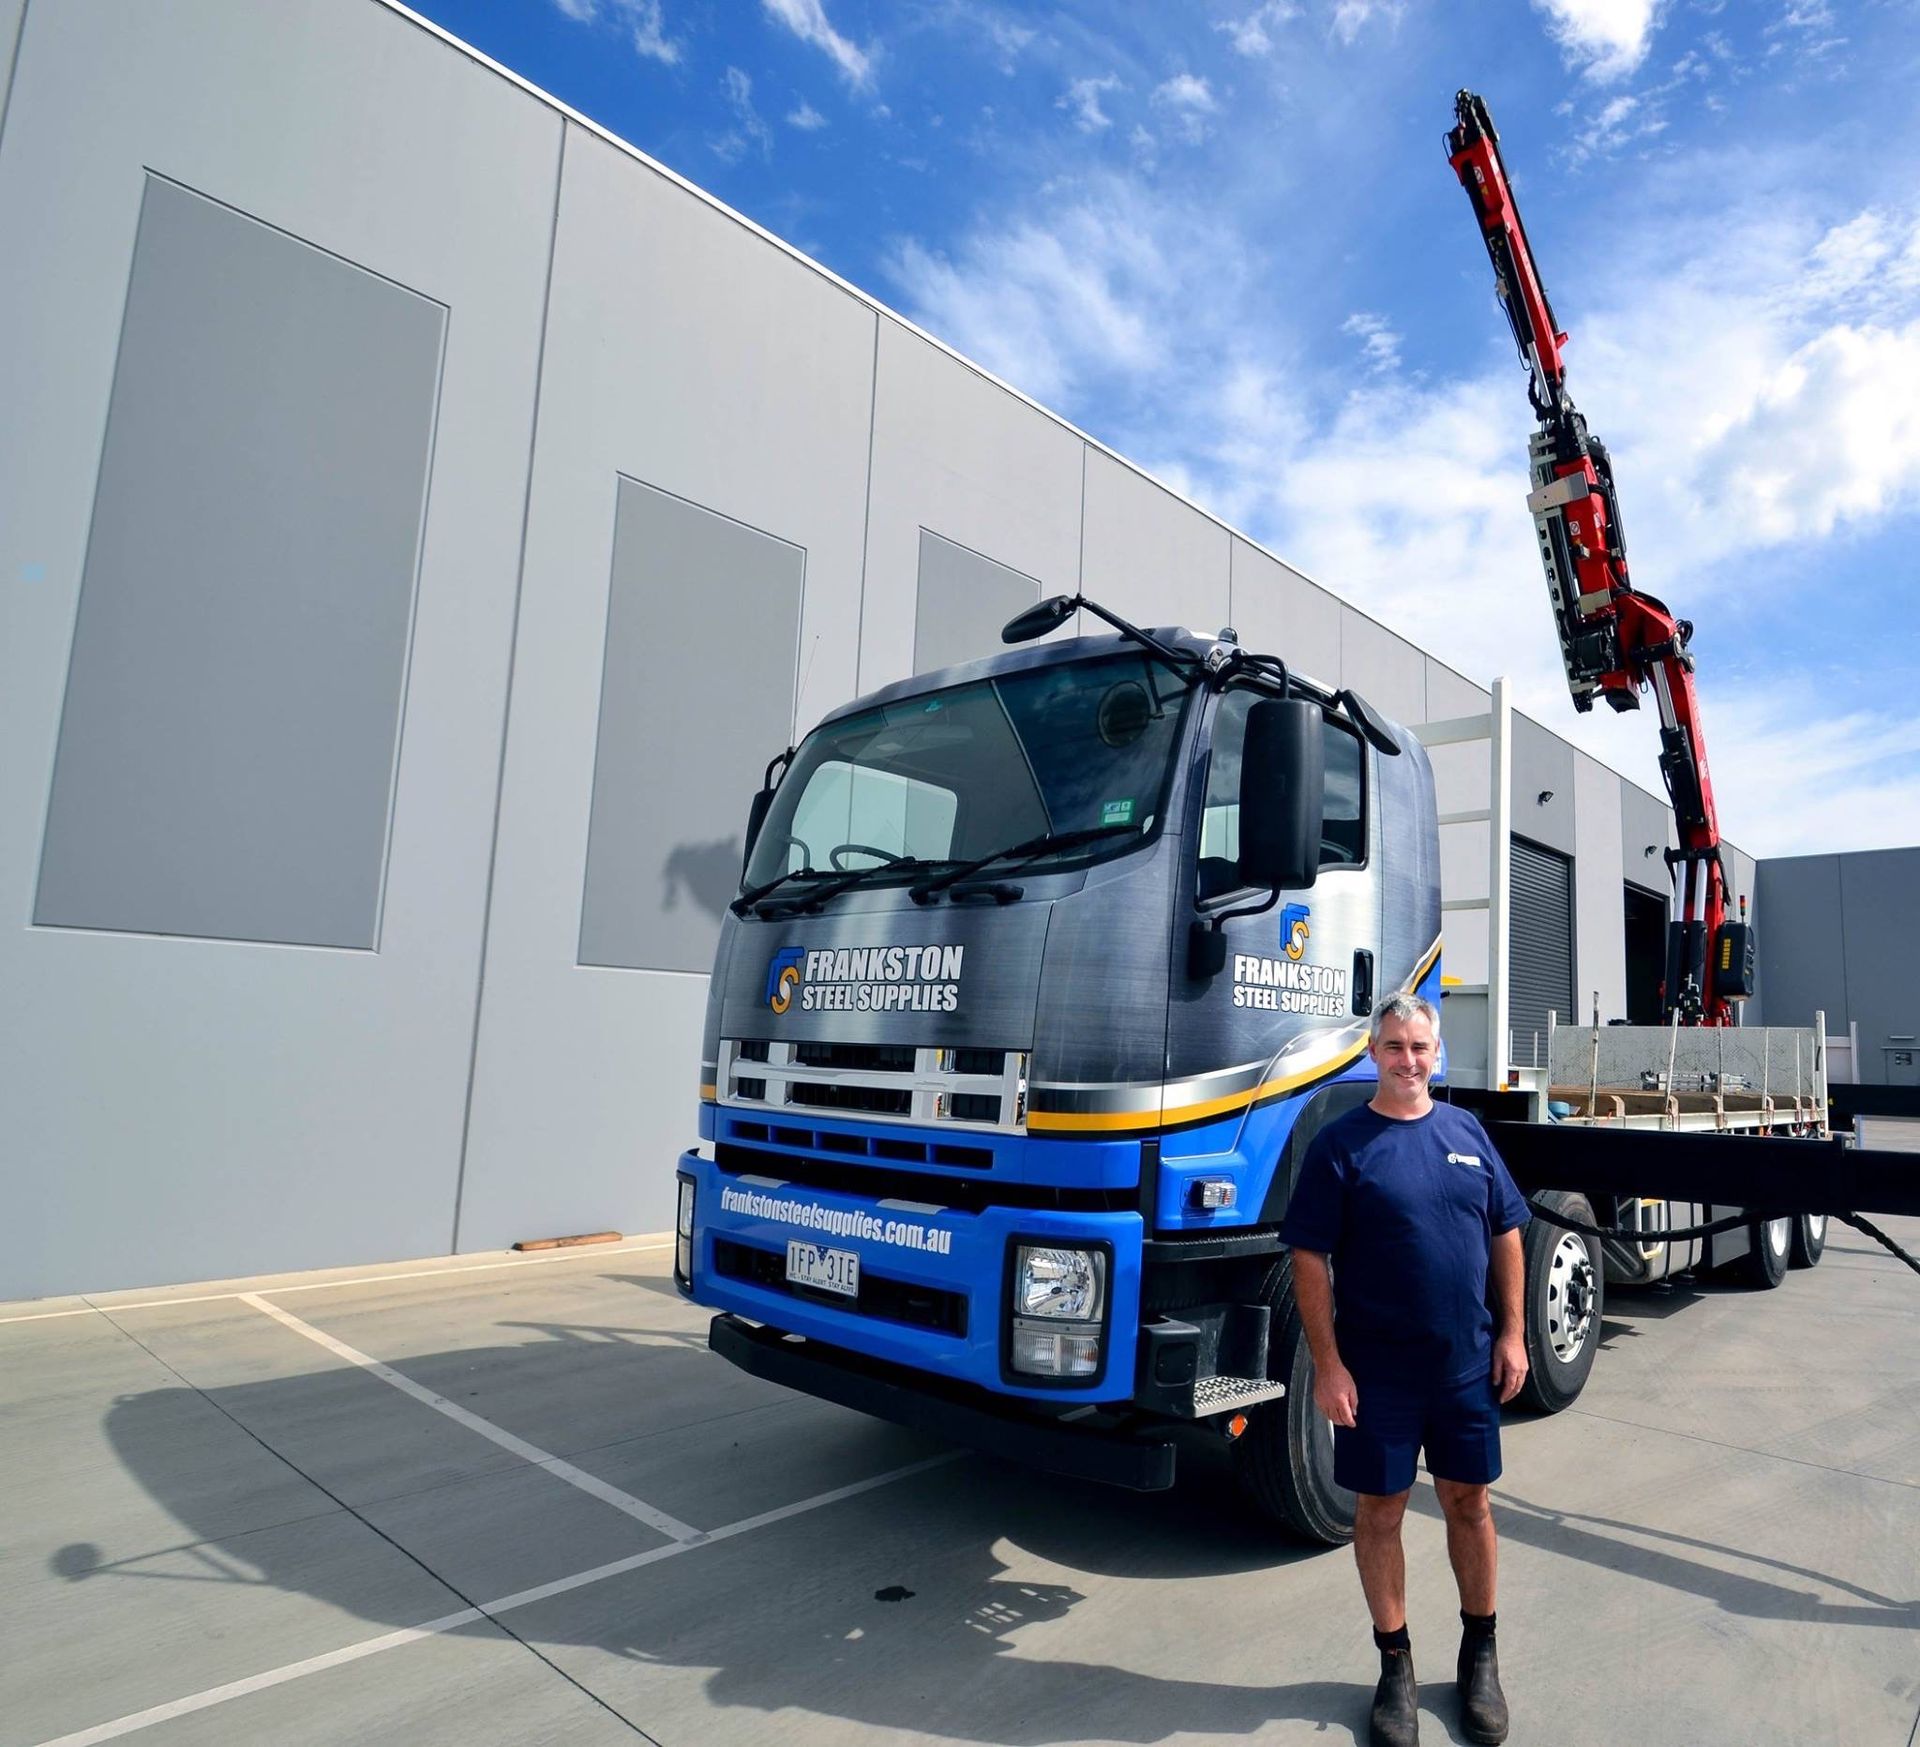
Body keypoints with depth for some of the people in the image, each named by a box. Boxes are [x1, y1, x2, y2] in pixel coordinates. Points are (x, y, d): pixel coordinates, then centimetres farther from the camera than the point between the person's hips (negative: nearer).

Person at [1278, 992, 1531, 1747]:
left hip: (1468, 1366, 3)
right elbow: (1310, 1260, -11)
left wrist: (1511, 1333, 4)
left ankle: (1480, 1653, 37)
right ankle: (1395, 1664, 29)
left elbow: (1504, 1236, 10)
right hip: (1376, 1373, -3)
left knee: (1468, 1504, 17)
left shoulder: (1467, 1132, 3)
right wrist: (1328, 1365, -14)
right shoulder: (1340, 1145, -10)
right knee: (1379, 1512, 10)